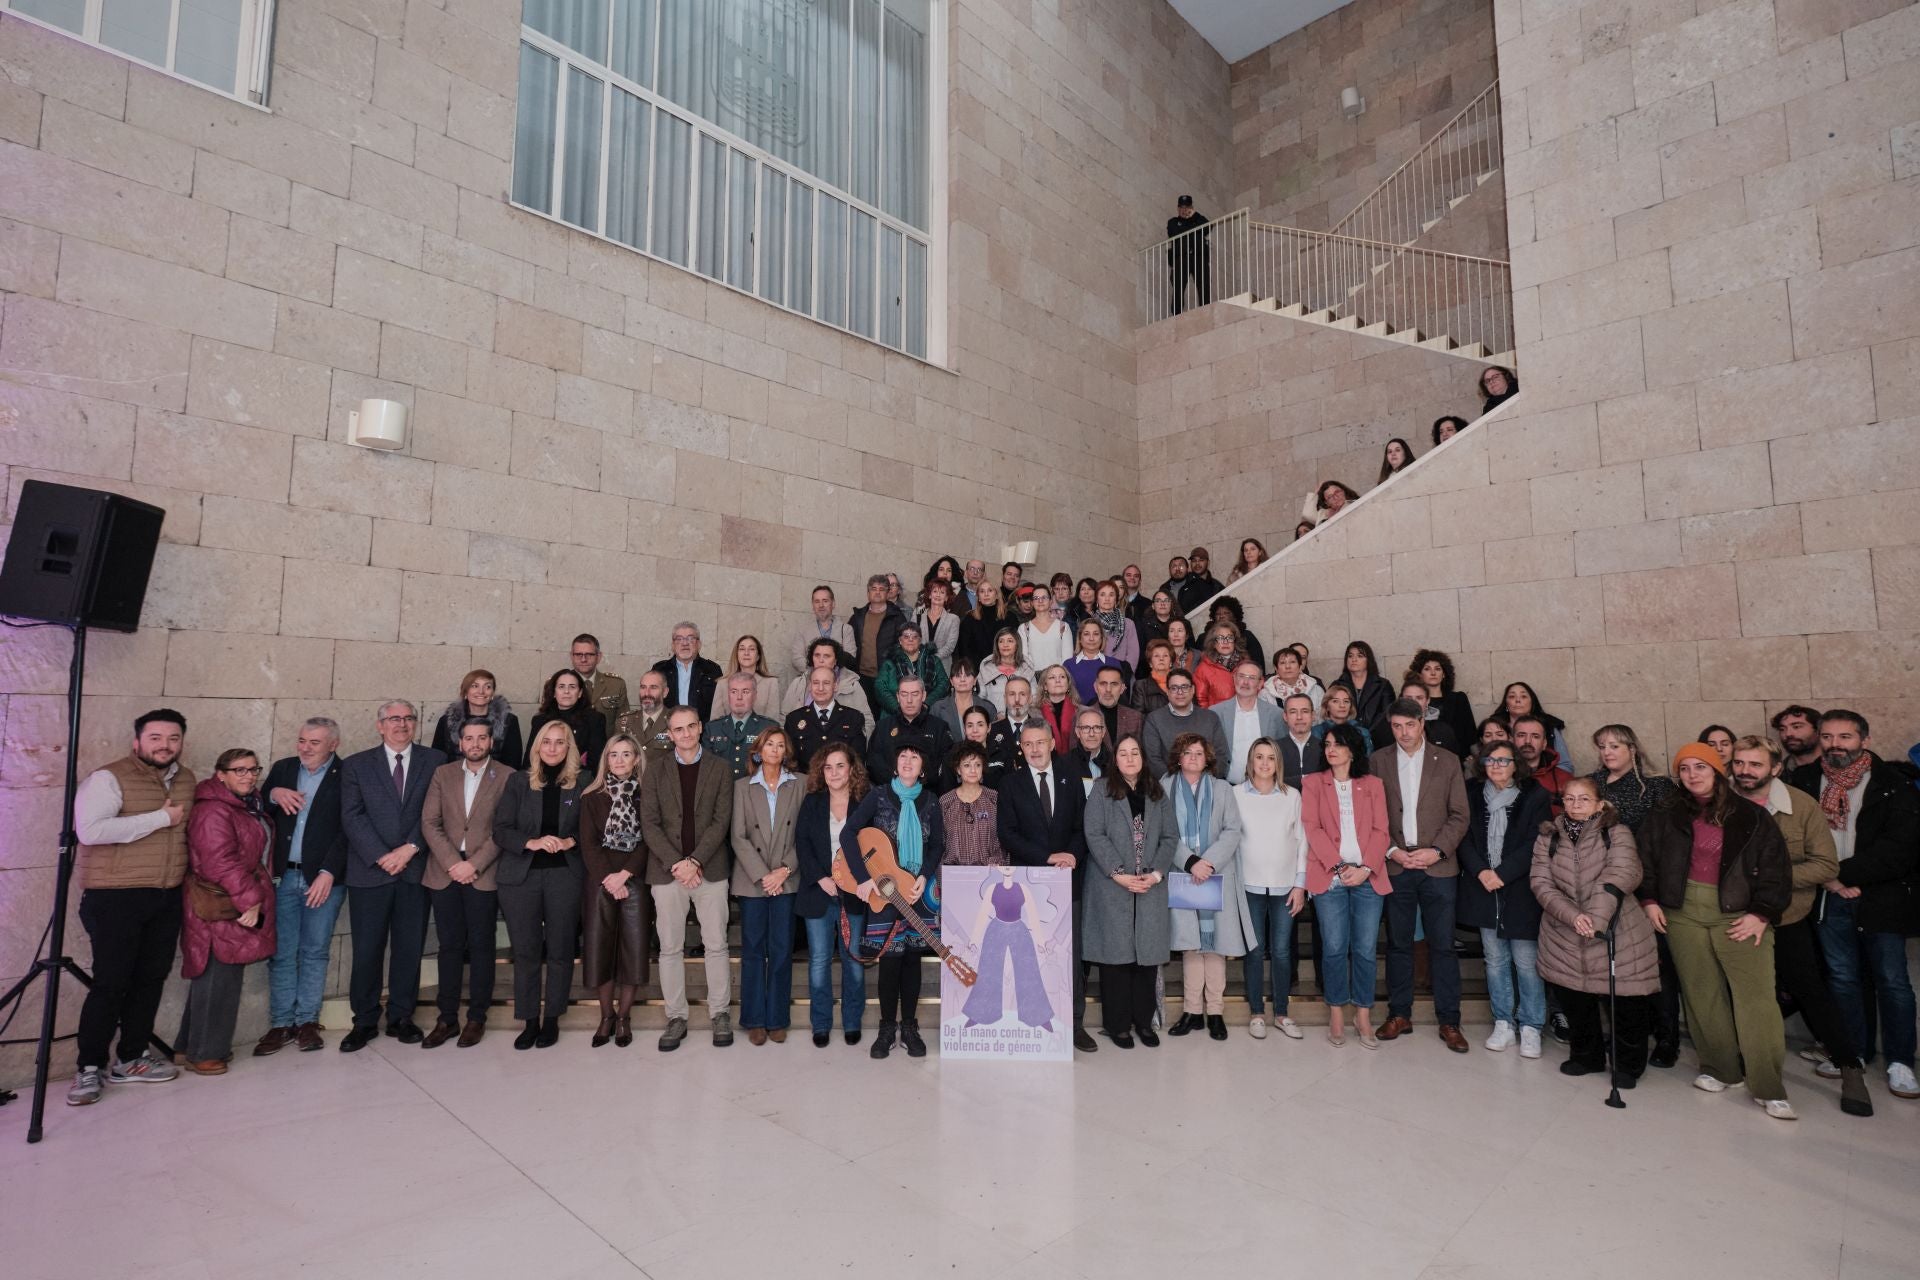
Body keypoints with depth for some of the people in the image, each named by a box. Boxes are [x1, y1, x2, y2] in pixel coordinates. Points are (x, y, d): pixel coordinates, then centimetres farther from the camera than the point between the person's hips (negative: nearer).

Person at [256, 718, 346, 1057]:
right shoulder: (282, 769, 9)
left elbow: (347, 830, -8)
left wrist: (328, 873, -14)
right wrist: (273, 794, -7)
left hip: (324, 877, -3)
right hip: (284, 876, 3)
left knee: (315, 952, 7)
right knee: (281, 953, 7)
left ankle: (307, 1021, 18)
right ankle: (281, 1024, 17)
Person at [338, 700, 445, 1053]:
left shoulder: (434, 761, 6)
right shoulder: (356, 765, 6)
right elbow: (352, 817, -2)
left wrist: (411, 848, -12)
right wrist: (381, 856, -12)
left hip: (416, 869, 0)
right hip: (370, 870, 0)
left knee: (410, 948, 7)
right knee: (367, 950, 4)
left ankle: (401, 1017, 19)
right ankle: (364, 1022, 17)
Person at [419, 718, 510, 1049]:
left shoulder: (507, 777, 0)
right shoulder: (443, 773, 9)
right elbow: (429, 822, 2)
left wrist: (474, 864, -13)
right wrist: (452, 863, -9)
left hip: (483, 873, -2)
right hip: (445, 872, 2)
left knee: (481, 947, 4)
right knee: (449, 945, 8)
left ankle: (476, 1018, 13)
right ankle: (447, 1019, 17)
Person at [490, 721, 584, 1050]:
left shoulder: (581, 785, 3)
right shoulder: (518, 781, 5)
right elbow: (501, 830, 0)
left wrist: (570, 842, -15)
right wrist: (532, 843, -16)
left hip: (565, 875, 0)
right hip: (521, 876, 1)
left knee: (560, 949, 3)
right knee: (524, 950, 4)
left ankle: (552, 1019, 17)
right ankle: (530, 1021, 17)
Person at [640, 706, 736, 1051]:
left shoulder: (720, 769, 4)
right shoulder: (656, 771, 6)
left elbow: (721, 821, -3)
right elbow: (649, 824, 0)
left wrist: (695, 861, -13)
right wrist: (676, 864, -11)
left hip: (710, 868, -1)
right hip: (667, 870, 1)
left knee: (716, 944, 5)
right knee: (670, 948, 6)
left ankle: (720, 1012, 17)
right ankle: (676, 1017, 18)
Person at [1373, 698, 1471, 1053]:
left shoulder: (1448, 761, 4)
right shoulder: (1378, 761, 4)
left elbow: (1459, 814, 1)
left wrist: (1437, 850, -10)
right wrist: (1390, 850, -8)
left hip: (1438, 866, -1)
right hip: (1395, 865, 1)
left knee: (1443, 945, 3)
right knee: (1398, 943, 8)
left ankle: (1449, 1022, 14)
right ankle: (1399, 1014, 19)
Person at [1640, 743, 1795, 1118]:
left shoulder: (1750, 817, 0)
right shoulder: (1666, 819, 6)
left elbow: (1776, 866, 0)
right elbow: (1645, 860, 12)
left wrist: (1762, 913, -6)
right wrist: (1649, 900, 3)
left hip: (1740, 915, -2)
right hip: (1683, 915, 2)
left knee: (1756, 997, -7)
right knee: (1701, 995, 7)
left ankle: (1768, 1087, 1)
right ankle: (1719, 1069, 20)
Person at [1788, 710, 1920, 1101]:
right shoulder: (1803, 781, 2)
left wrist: (1844, 873, -15)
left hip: (1881, 897, -2)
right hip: (1830, 898, 2)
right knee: (1842, 978, 11)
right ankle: (1854, 1054, 22)